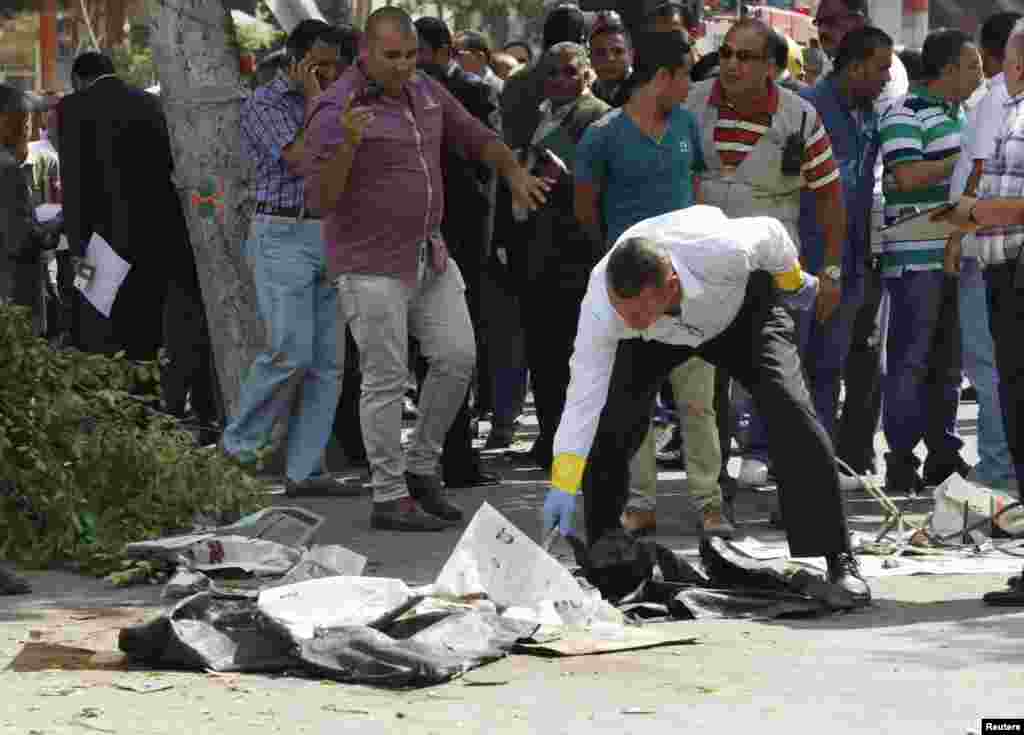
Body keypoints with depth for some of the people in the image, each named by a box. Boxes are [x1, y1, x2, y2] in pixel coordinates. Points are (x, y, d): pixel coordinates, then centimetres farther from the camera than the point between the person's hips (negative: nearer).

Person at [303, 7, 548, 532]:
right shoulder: (336, 110, -17)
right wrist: (348, 144, -36)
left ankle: (421, 468, 20)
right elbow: (320, 199, -20)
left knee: (457, 357, 5)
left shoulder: (425, 92, 5)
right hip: (371, 265, -7)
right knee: (386, 381, -3)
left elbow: (475, 137, 19)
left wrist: (515, 173, 1)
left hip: (428, 255, 7)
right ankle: (388, 498, 4)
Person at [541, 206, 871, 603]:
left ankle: (839, 560, -12)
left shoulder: (723, 253, -45)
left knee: (791, 411, -19)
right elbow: (583, 392, -34)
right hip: (659, 336, 1)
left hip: (742, 305, -1)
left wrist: (793, 281, 1)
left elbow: (771, 233, -22)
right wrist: (563, 486, -37)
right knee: (608, 425, -16)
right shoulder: (600, 301, -39)